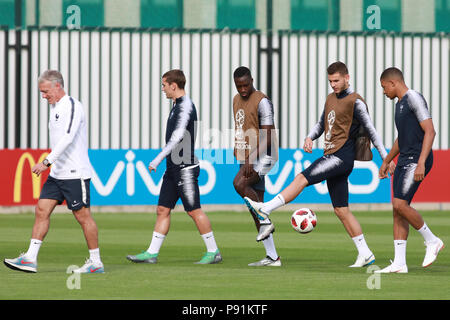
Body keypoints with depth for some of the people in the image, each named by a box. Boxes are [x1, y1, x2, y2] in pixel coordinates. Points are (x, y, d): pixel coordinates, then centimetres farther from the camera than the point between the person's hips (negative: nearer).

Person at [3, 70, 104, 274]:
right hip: (57, 173, 9)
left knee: (82, 216, -3)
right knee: (42, 210, 0)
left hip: (75, 173, -9)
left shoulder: (72, 106, -14)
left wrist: (47, 162, -29)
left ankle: (96, 262, 6)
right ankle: (30, 259, -3)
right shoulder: (55, 107, 15)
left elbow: (68, 138, -25)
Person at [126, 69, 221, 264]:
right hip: (173, 168, 10)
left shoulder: (186, 107, -15)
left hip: (185, 168, -10)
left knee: (194, 211, -5)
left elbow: (177, 137, -24)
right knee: (162, 210, 6)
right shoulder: (177, 105, 16)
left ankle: (213, 252, 2)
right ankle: (152, 253, 7)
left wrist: (158, 159, -26)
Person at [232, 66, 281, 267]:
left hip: (262, 157, -8)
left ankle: (265, 221, -15)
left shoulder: (262, 102, -11)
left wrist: (250, 159, -22)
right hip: (246, 159, 8)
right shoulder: (236, 100, 15)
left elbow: (267, 135, -16)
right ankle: (272, 257, 3)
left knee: (239, 184, -31)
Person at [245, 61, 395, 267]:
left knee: (302, 178, -19)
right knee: (341, 210, 6)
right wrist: (310, 138, 6)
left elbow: (371, 131, -6)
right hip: (332, 157, 9)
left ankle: (265, 210, -24)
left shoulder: (355, 102, -5)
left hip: (342, 156, -9)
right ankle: (365, 253, 8)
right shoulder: (330, 99, 19)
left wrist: (386, 158, -7)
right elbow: (321, 124, 27)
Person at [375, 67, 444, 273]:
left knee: (400, 204, -18)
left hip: (417, 161, -10)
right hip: (404, 161, 10)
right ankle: (399, 263, 2)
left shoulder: (414, 98, -10)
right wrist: (385, 162, 31)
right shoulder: (400, 104, 19)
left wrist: (421, 163, -25)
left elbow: (430, 131, -18)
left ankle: (431, 241, -2)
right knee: (398, 210, 3)